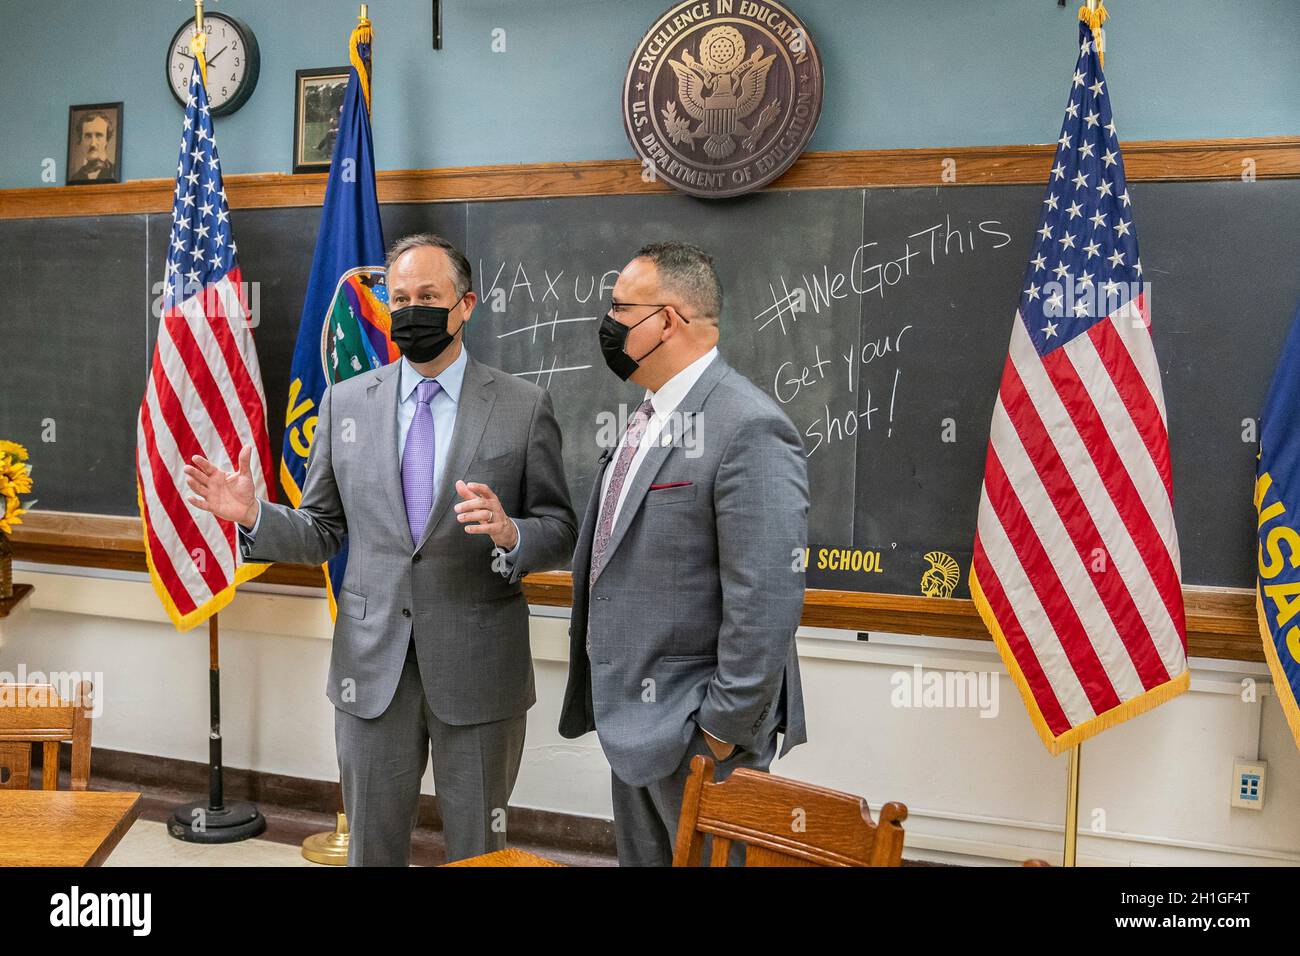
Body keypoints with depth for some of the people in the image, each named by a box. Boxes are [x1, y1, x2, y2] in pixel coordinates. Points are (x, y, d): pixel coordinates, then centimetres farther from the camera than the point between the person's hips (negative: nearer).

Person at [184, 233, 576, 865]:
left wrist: (509, 533, -23)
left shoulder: (523, 407, -3)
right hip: (372, 669, 2)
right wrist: (254, 515, -9)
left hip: (476, 671, -2)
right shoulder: (344, 402, 5)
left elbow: (560, 533, -2)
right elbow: (322, 532, 9)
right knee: (371, 848, 17)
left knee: (479, 850, 14)